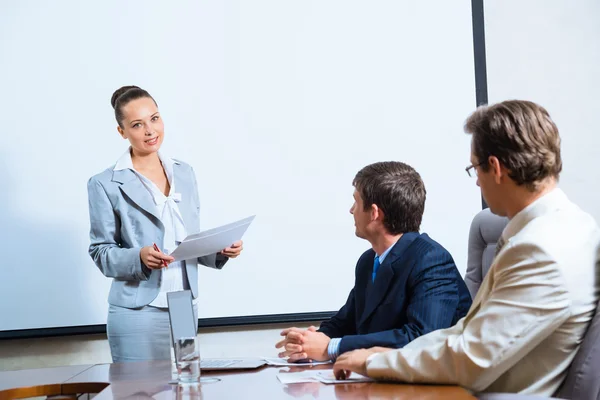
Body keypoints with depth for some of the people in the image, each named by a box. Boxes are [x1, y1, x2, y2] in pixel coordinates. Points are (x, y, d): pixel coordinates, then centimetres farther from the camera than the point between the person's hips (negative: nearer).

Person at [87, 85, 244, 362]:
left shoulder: (185, 174, 12)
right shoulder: (106, 184, -3)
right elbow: (100, 252, -3)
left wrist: (221, 251, -1)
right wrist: (139, 258, -20)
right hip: (137, 313, -4)